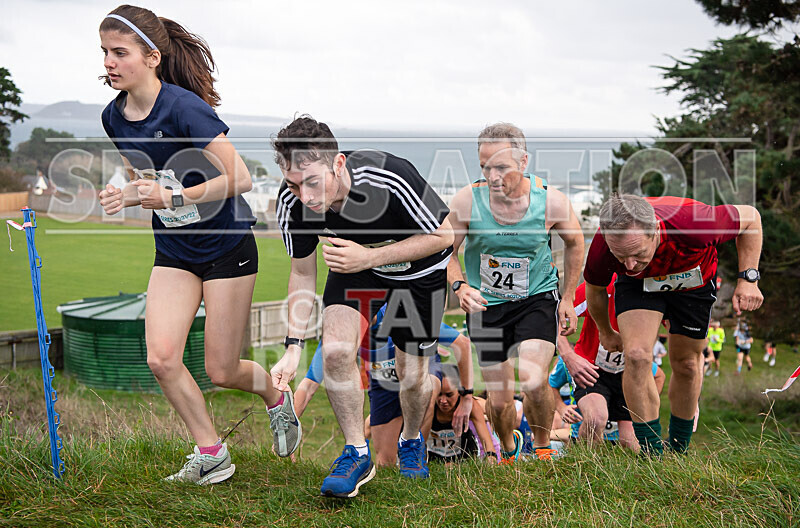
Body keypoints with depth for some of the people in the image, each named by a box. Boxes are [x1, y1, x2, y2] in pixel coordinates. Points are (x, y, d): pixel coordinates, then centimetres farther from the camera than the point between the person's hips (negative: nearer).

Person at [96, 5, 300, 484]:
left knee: (221, 371, 0)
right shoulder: (115, 116, 1)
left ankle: (277, 398, 34)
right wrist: (126, 196, -6)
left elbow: (240, 179, -22)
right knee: (161, 358, -9)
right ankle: (212, 454, 9)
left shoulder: (184, 107, -22)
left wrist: (174, 197, -28)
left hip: (227, 247, -6)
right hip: (174, 252, 6)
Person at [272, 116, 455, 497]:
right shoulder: (291, 202, -26)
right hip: (356, 265, 2)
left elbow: (443, 236, -24)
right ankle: (357, 454, 0)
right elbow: (302, 272, -10)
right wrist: (293, 347, -16)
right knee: (335, 350, -21)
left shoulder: (389, 178, -39)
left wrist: (369, 258, -34)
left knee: (413, 374, 2)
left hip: (419, 269, -2)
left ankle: (411, 440, 36)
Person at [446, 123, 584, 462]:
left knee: (533, 382, -24)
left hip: (537, 298, -1)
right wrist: (459, 287, -22)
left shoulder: (552, 202, -15)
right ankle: (509, 449, 39)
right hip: (485, 304, 1)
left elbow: (575, 243, 5)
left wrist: (568, 298, 6)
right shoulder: (467, 201, -17)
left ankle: (542, 448, 6)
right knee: (499, 400, 4)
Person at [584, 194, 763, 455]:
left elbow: (749, 216, -20)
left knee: (686, 365, 6)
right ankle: (651, 454, -8)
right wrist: (606, 333, 6)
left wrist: (748, 279, -25)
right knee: (636, 356, -21)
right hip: (638, 286, 0)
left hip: (693, 283, 0)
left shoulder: (692, 223, -43)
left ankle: (679, 450, 30)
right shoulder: (602, 247, -35)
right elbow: (594, 289, -9)